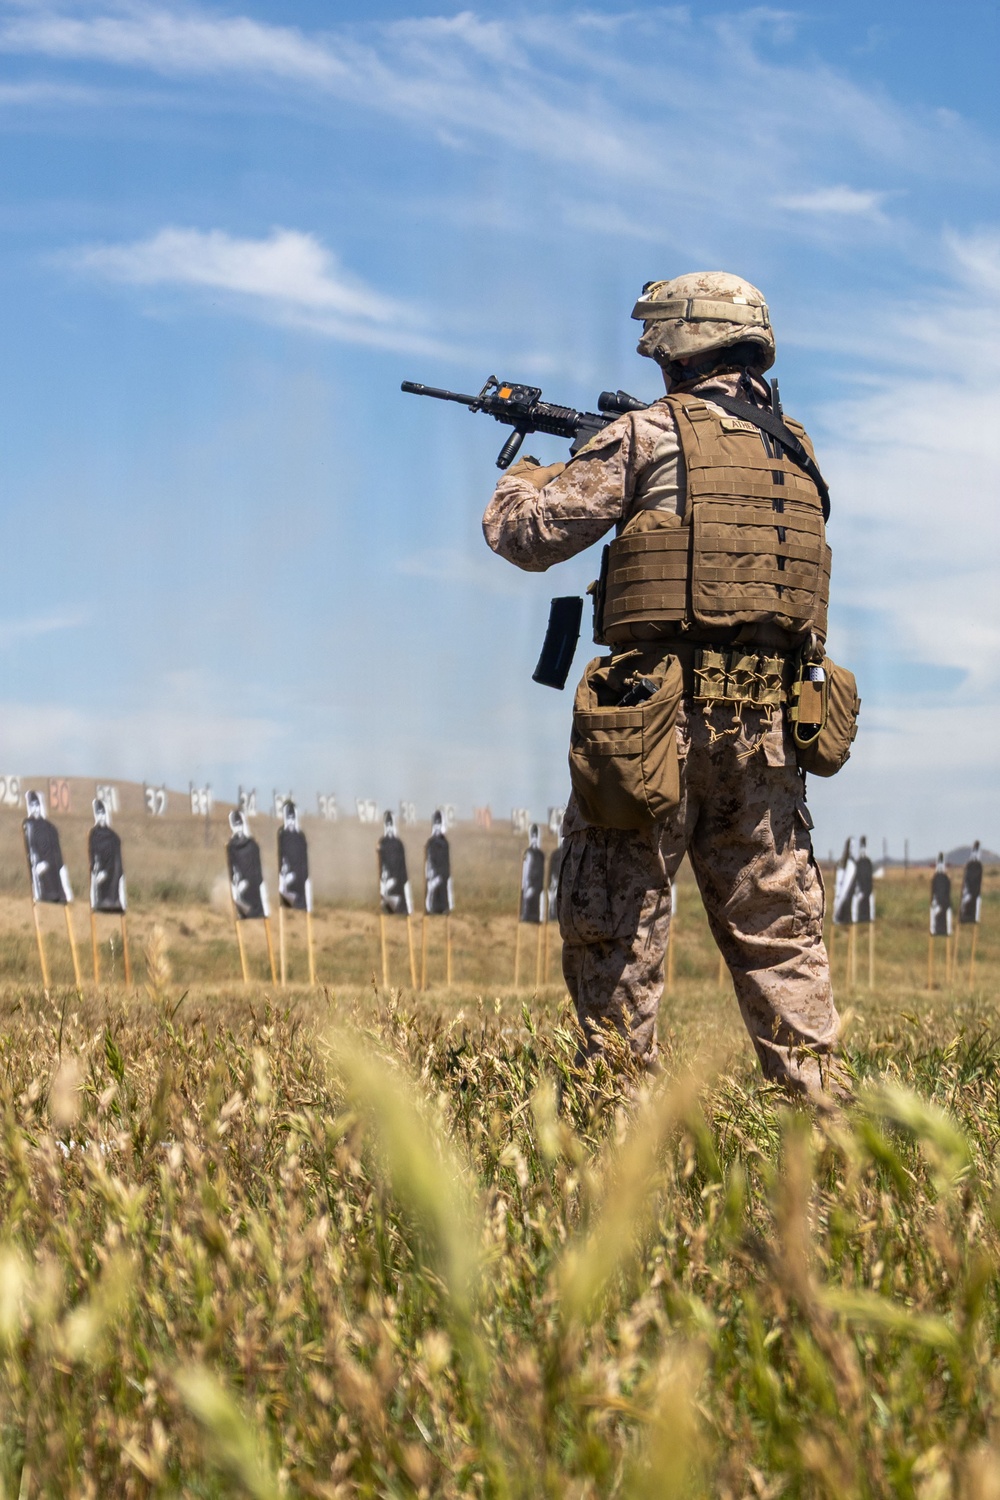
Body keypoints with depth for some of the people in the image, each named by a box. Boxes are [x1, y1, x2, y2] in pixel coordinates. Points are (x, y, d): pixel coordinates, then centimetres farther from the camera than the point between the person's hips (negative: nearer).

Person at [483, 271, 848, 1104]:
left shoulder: (652, 435, -3)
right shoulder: (796, 451, 14)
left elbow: (528, 535, 0)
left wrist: (524, 479, 22)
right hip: (767, 722, 5)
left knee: (617, 925, 4)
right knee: (778, 925, 10)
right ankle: (818, 1094, 6)